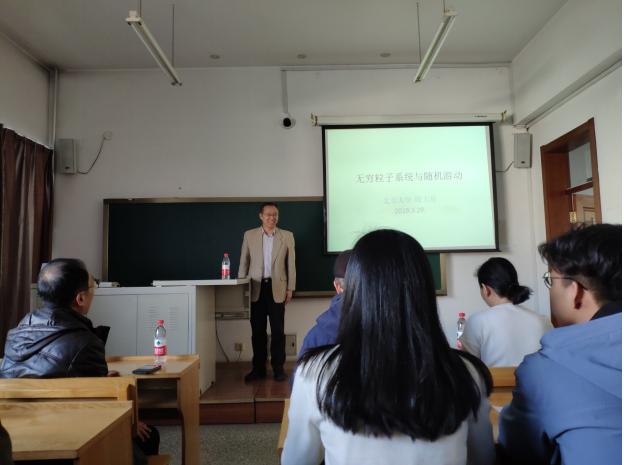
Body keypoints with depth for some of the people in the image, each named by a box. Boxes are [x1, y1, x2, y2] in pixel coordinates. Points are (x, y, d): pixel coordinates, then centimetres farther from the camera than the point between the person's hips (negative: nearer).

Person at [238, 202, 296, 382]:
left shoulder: (287, 236, 4)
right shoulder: (249, 235, 6)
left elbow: (291, 264, 4)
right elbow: (244, 263, 7)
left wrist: (290, 288, 0)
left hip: (277, 288, -1)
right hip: (256, 288, 1)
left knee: (278, 331, 3)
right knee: (257, 331, 8)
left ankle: (278, 368, 14)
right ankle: (258, 368, 19)